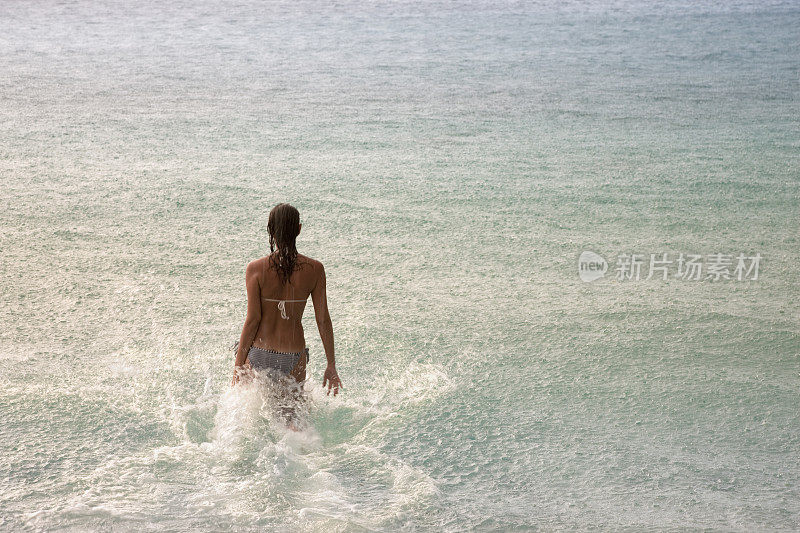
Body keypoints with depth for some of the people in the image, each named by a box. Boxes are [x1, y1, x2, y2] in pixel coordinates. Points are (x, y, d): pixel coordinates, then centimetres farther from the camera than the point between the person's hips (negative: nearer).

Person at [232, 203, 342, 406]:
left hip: (259, 356, 0)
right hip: (294, 357, 1)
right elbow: (323, 320, -2)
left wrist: (238, 365, 0)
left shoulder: (256, 269, -10)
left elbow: (253, 319, -10)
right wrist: (331, 365, 7)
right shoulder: (314, 269, -6)